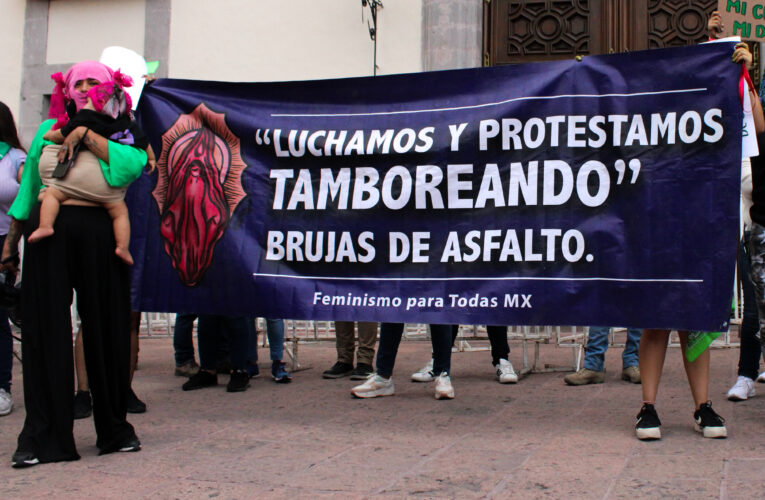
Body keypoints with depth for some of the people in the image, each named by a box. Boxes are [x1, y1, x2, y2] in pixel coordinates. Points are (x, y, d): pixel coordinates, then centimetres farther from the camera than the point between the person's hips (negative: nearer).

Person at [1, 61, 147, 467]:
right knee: (45, 331, 0)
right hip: (49, 234, 2)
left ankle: (114, 429, 17)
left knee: (105, 332, 3)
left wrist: (85, 135, -14)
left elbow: (132, 164, -14)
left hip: (99, 235, -2)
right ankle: (42, 437, 5)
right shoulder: (47, 131, 20)